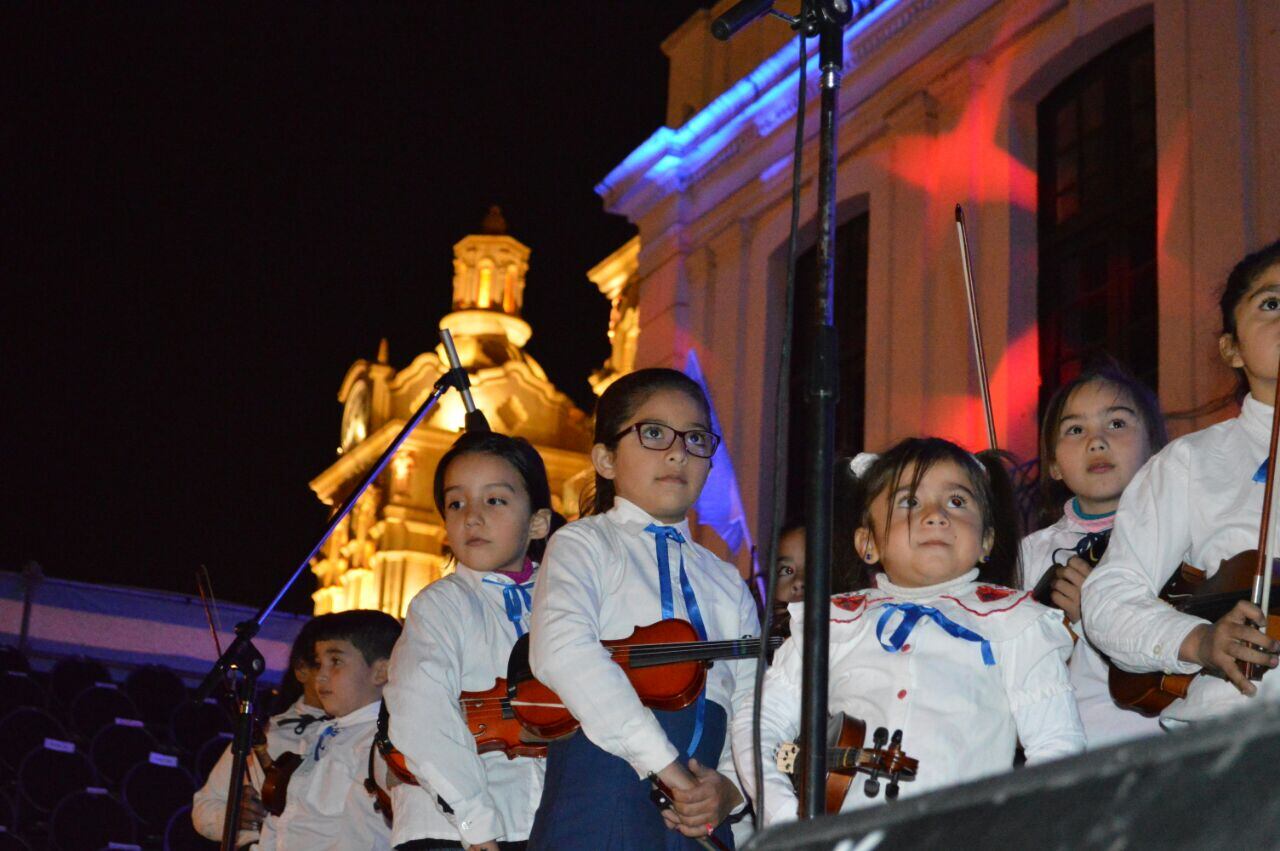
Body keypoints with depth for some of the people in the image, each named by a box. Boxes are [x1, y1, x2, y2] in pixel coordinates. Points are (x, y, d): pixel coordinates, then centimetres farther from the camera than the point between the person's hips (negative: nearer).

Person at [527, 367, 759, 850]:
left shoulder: (727, 584, 21)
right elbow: (561, 652, -15)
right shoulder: (583, 545, 5)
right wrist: (661, 760, -21)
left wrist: (730, 785, -8)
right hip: (600, 807, -4)